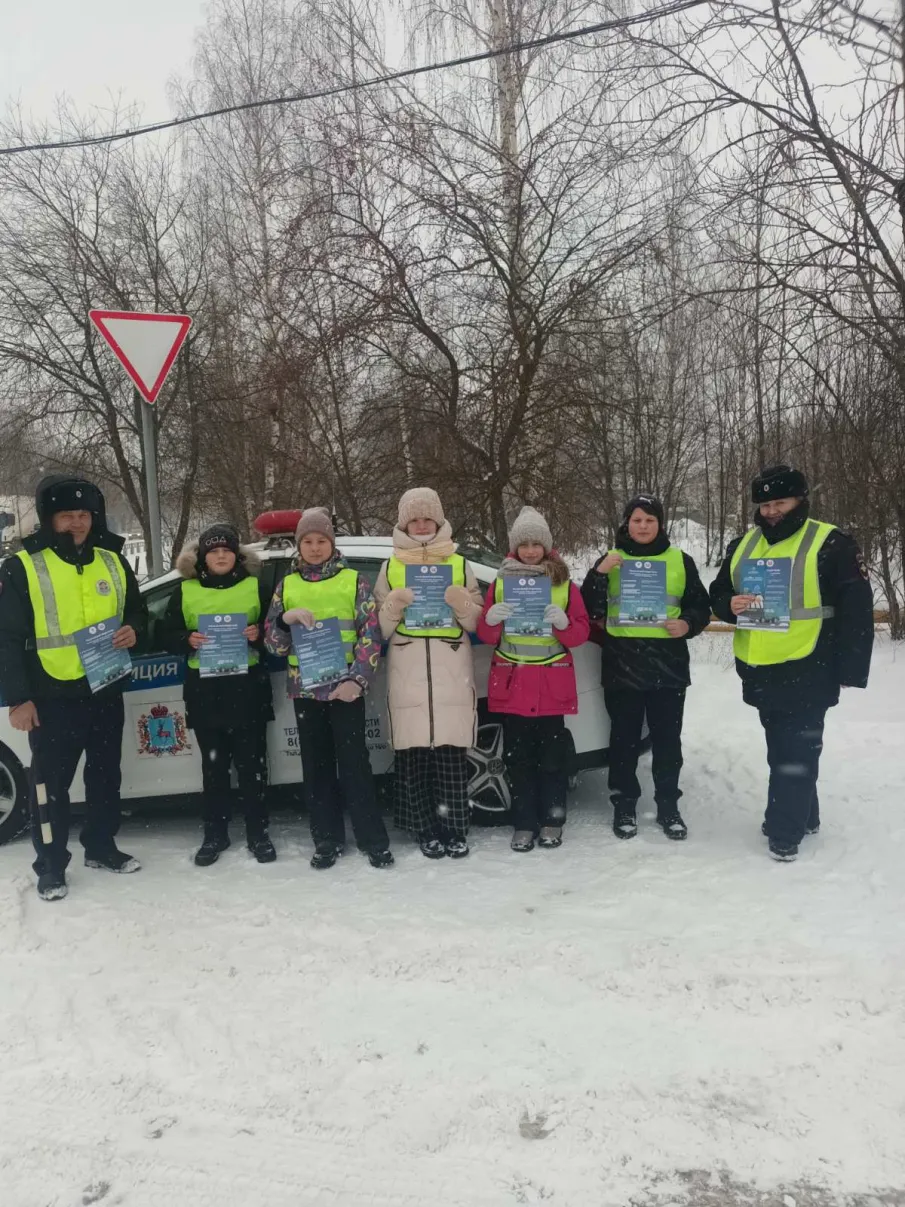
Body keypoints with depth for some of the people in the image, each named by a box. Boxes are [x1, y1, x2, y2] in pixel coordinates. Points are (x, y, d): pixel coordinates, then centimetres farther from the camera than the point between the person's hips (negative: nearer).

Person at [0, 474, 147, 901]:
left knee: (105, 775, 16)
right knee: (51, 782, 5)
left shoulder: (112, 561, 5)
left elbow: (137, 608, 18)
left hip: (106, 690, 5)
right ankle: (51, 865, 18)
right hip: (52, 696, -4)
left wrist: (133, 629, -6)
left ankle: (101, 848, 32)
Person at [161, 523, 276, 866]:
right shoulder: (185, 592, 7)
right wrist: (188, 640, -11)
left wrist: (259, 635, -14)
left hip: (247, 687, -1)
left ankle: (258, 833, 16)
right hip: (204, 690, 1)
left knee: (251, 762, 4)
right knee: (213, 765, 8)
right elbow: (169, 637, 9)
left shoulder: (255, 587, 4)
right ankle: (214, 834, 20)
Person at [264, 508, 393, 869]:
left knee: (354, 762, -3)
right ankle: (327, 840, 19)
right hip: (304, 688, 3)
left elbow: (371, 635, -4)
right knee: (316, 765, 8)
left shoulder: (354, 580, 2)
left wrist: (357, 679, -16)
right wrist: (286, 618, -13)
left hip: (344, 686, -3)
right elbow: (272, 643, 8)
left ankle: (373, 840, 7)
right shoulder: (287, 585, 10)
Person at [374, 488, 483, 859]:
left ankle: (455, 829, 8)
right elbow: (380, 628, 10)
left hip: (453, 671, 0)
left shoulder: (459, 564, 13)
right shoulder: (390, 568, 13)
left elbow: (477, 622, 10)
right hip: (408, 674, 0)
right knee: (413, 754, -2)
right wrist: (394, 605, -9)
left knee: (452, 752, -2)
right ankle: (427, 830, 9)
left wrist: (462, 603, -9)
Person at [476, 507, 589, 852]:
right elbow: (486, 636, 7)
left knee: (552, 755, 4)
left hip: (552, 684, -1)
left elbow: (581, 633, 2)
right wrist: (492, 619, -15)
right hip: (512, 684, 1)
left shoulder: (564, 584, 4)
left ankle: (552, 821, 16)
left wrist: (563, 622, -18)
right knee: (518, 756, 4)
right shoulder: (500, 582, 6)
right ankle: (524, 824, 13)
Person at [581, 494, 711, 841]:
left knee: (667, 739, 8)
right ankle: (624, 804, 19)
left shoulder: (680, 561, 7)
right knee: (624, 738, 7)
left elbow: (701, 606, 11)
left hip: (668, 665, 1)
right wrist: (599, 574, -17)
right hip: (621, 665, -1)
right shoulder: (609, 560, 5)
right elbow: (590, 610, -3)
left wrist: (688, 624, -11)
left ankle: (668, 805, 22)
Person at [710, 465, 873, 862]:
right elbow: (718, 593, 16)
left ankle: (784, 830, 8)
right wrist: (730, 606, -9)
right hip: (759, 670, 6)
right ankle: (800, 815, 34)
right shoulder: (742, 545, 10)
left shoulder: (831, 543, -8)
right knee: (782, 749, 18)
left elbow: (857, 609, -8)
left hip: (806, 672, -6)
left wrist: (850, 668, -10)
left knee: (795, 753, -1)